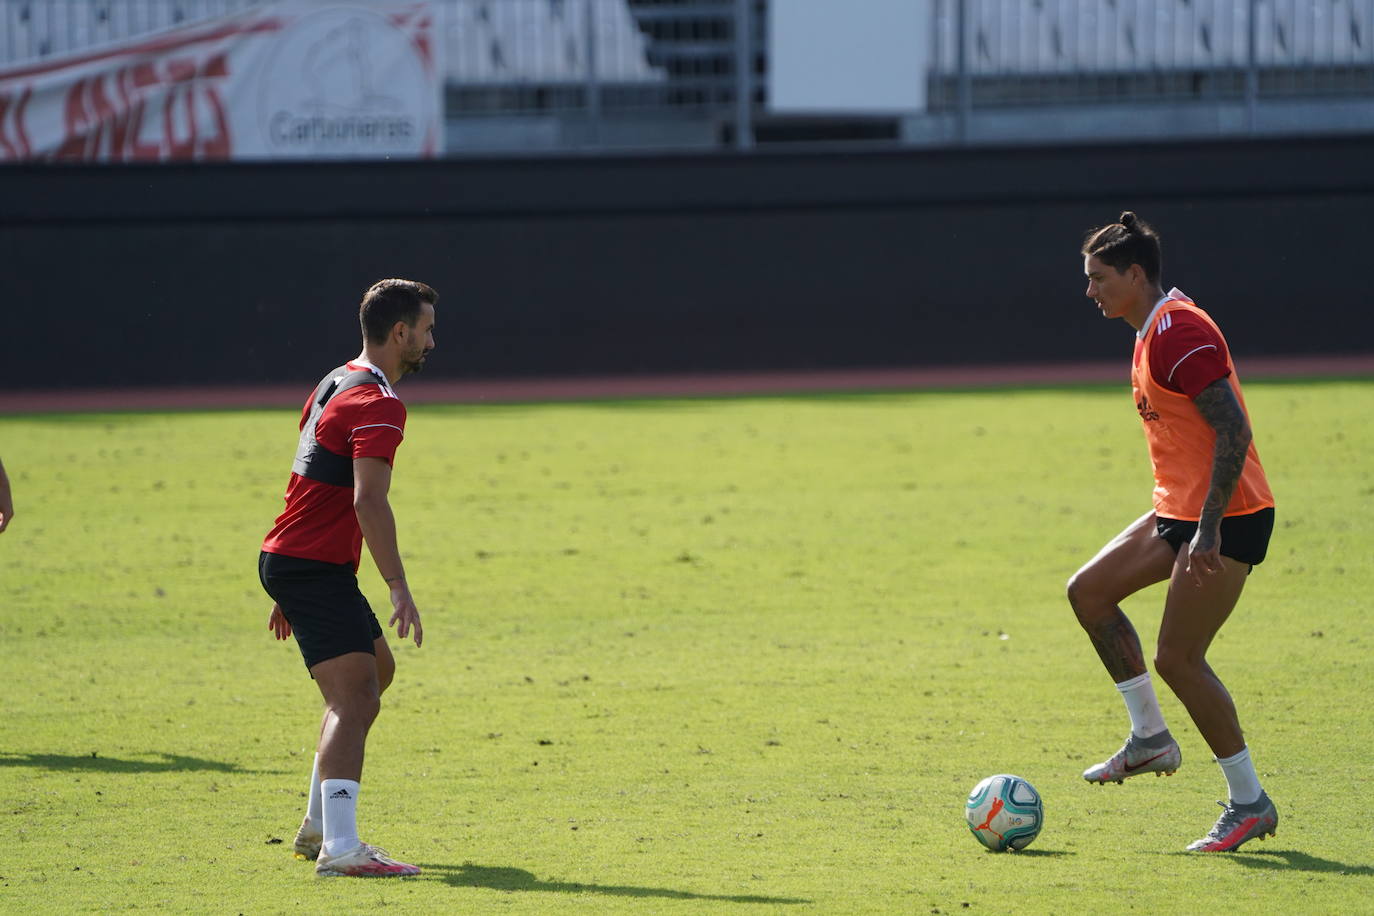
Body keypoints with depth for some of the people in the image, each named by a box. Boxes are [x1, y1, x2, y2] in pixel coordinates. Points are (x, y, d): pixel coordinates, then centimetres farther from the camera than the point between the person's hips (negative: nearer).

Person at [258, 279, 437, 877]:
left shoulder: (335, 385, 17)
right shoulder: (378, 405, -15)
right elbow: (368, 501, -26)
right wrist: (399, 588, -30)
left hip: (288, 559, 10)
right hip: (316, 567, -10)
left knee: (377, 669, 24)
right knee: (354, 697, -18)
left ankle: (318, 825, 26)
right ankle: (339, 847, -30)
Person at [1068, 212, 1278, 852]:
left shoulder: (1179, 333, -18)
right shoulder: (1153, 332, 14)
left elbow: (1233, 429, -24)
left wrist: (1208, 530, -26)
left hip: (1226, 516, -10)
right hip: (1180, 511, 10)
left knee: (1176, 658, -9)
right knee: (1089, 590, 9)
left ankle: (1250, 803, 1)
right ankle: (1150, 739, 14)